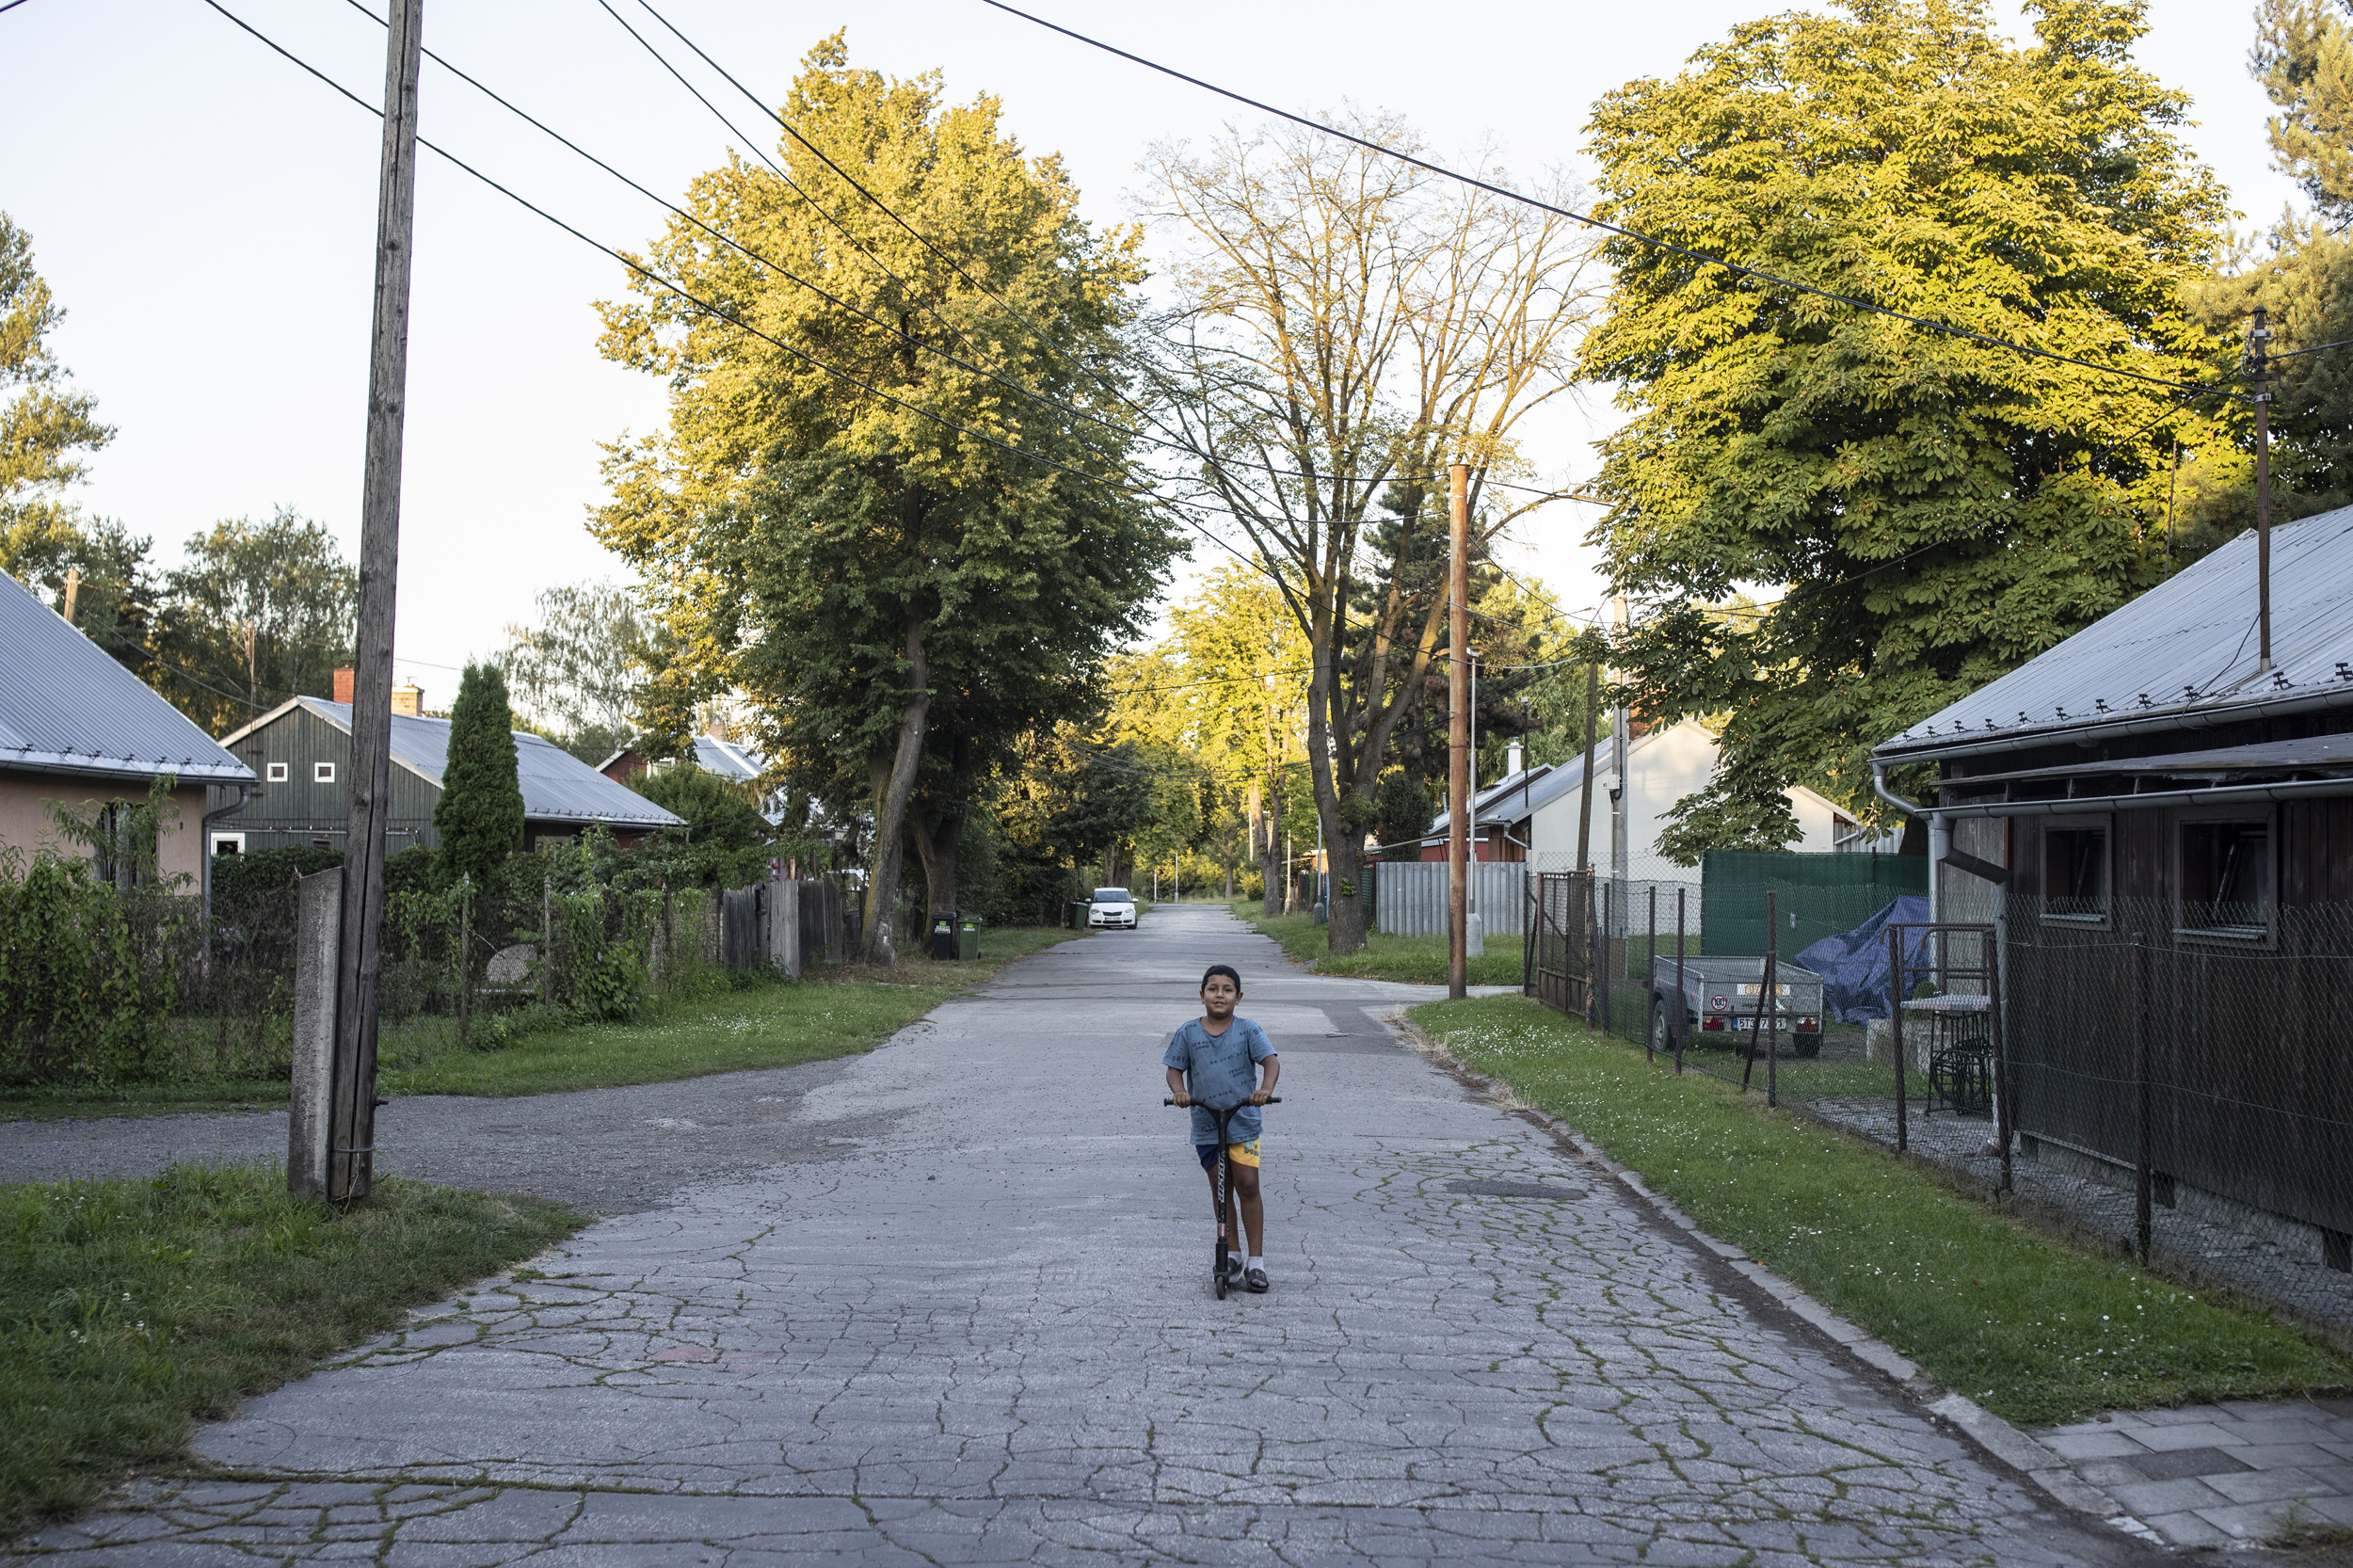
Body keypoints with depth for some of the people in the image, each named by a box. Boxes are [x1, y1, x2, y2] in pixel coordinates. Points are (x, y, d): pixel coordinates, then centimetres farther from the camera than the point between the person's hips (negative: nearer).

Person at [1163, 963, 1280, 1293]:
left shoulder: (1247, 1030, -5)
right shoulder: (1189, 1032, -1)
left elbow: (1271, 1061, -12)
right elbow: (1174, 1069, 3)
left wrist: (1265, 1089, -32)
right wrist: (1179, 1091, -18)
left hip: (1243, 1120, -2)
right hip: (1205, 1121, 2)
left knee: (1247, 1185, -5)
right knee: (1220, 1188, 10)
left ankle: (1256, 1260, 4)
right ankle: (1231, 1253, 25)